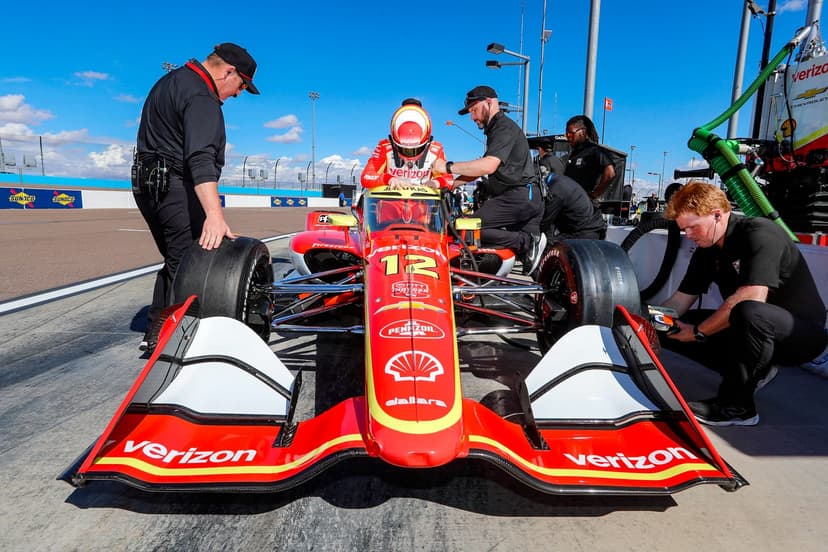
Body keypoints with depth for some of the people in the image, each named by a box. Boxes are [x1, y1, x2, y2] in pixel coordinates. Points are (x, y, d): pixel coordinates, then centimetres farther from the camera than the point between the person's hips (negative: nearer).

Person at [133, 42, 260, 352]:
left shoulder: (173, 79, 19)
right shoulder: (201, 97, -15)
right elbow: (201, 159, -31)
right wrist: (214, 214, -41)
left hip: (147, 183, 11)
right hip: (177, 187, -11)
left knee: (175, 261, 16)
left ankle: (155, 332, 19)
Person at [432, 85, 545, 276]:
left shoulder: (504, 127, -8)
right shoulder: (496, 129, 25)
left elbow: (488, 166, -26)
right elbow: (483, 167, 23)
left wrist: (448, 167, -22)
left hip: (518, 196, -11)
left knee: (469, 229, -19)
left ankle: (528, 242, -18)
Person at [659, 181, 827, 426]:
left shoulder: (759, 233, -21)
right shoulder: (706, 250, 2)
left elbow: (752, 298, -33)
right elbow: (680, 300, 3)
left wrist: (698, 332, -25)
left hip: (803, 332, -8)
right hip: (753, 330, 8)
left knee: (749, 312, -41)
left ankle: (735, 406, -22)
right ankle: (755, 370, 5)